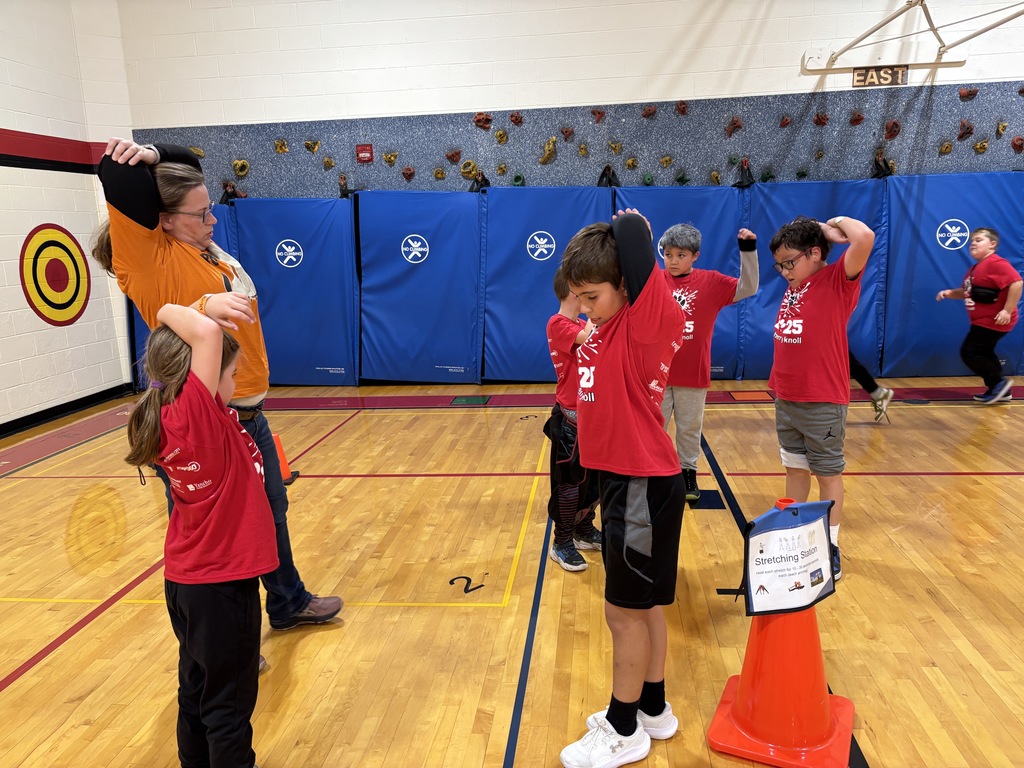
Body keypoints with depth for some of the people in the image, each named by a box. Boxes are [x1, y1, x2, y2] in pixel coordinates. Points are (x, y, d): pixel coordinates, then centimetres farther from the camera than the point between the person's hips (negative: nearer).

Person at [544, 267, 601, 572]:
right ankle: (561, 544, 11)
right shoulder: (558, 324, -14)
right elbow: (590, 337, -31)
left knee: (592, 476, 16)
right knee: (569, 481, -1)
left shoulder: (583, 326, 14)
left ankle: (585, 530, 31)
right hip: (571, 417, -9)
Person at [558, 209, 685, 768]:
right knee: (642, 605, 20)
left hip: (643, 487, -9)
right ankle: (653, 709, 38)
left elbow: (635, 235, -27)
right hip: (621, 480, 9)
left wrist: (631, 226, -10)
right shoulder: (599, 332, 6)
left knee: (626, 610, 6)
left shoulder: (645, 325, -19)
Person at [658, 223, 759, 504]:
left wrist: (748, 252, -17)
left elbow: (748, 288, -7)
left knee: (690, 428, 14)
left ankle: (688, 473, 30)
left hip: (693, 375, 0)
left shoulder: (711, 282, -3)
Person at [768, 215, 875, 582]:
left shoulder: (837, 280, -13)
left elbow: (865, 239, -28)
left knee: (828, 473, 6)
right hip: (785, 400, 7)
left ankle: (830, 548, 17)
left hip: (823, 403, -7)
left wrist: (836, 223, -8)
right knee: (795, 468, 17)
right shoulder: (793, 286, 8)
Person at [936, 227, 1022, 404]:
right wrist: (950, 293, 5)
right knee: (983, 354, 18)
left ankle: (1000, 382, -1)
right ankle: (1000, 391, 28)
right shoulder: (976, 268, 14)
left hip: (993, 321, -11)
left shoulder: (995, 263, -19)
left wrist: (1007, 310, -29)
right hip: (983, 321, 11)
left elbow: (1016, 282, -29)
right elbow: (967, 292, 24)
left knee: (969, 352, -10)